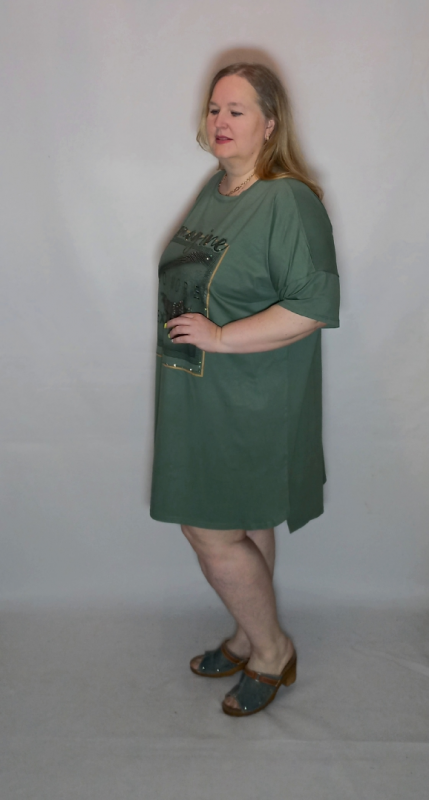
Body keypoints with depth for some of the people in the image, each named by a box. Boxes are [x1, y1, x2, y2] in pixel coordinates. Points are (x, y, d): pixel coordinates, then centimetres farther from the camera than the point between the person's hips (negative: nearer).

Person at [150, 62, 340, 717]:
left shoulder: (289, 201, -17)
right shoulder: (214, 191, 10)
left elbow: (315, 306, -24)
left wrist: (221, 337, -22)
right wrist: (182, 326, 9)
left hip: (249, 405, -8)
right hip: (200, 396, 8)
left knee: (213, 533, -1)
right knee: (243, 528, 19)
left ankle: (273, 650, 22)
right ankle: (250, 639, 37)